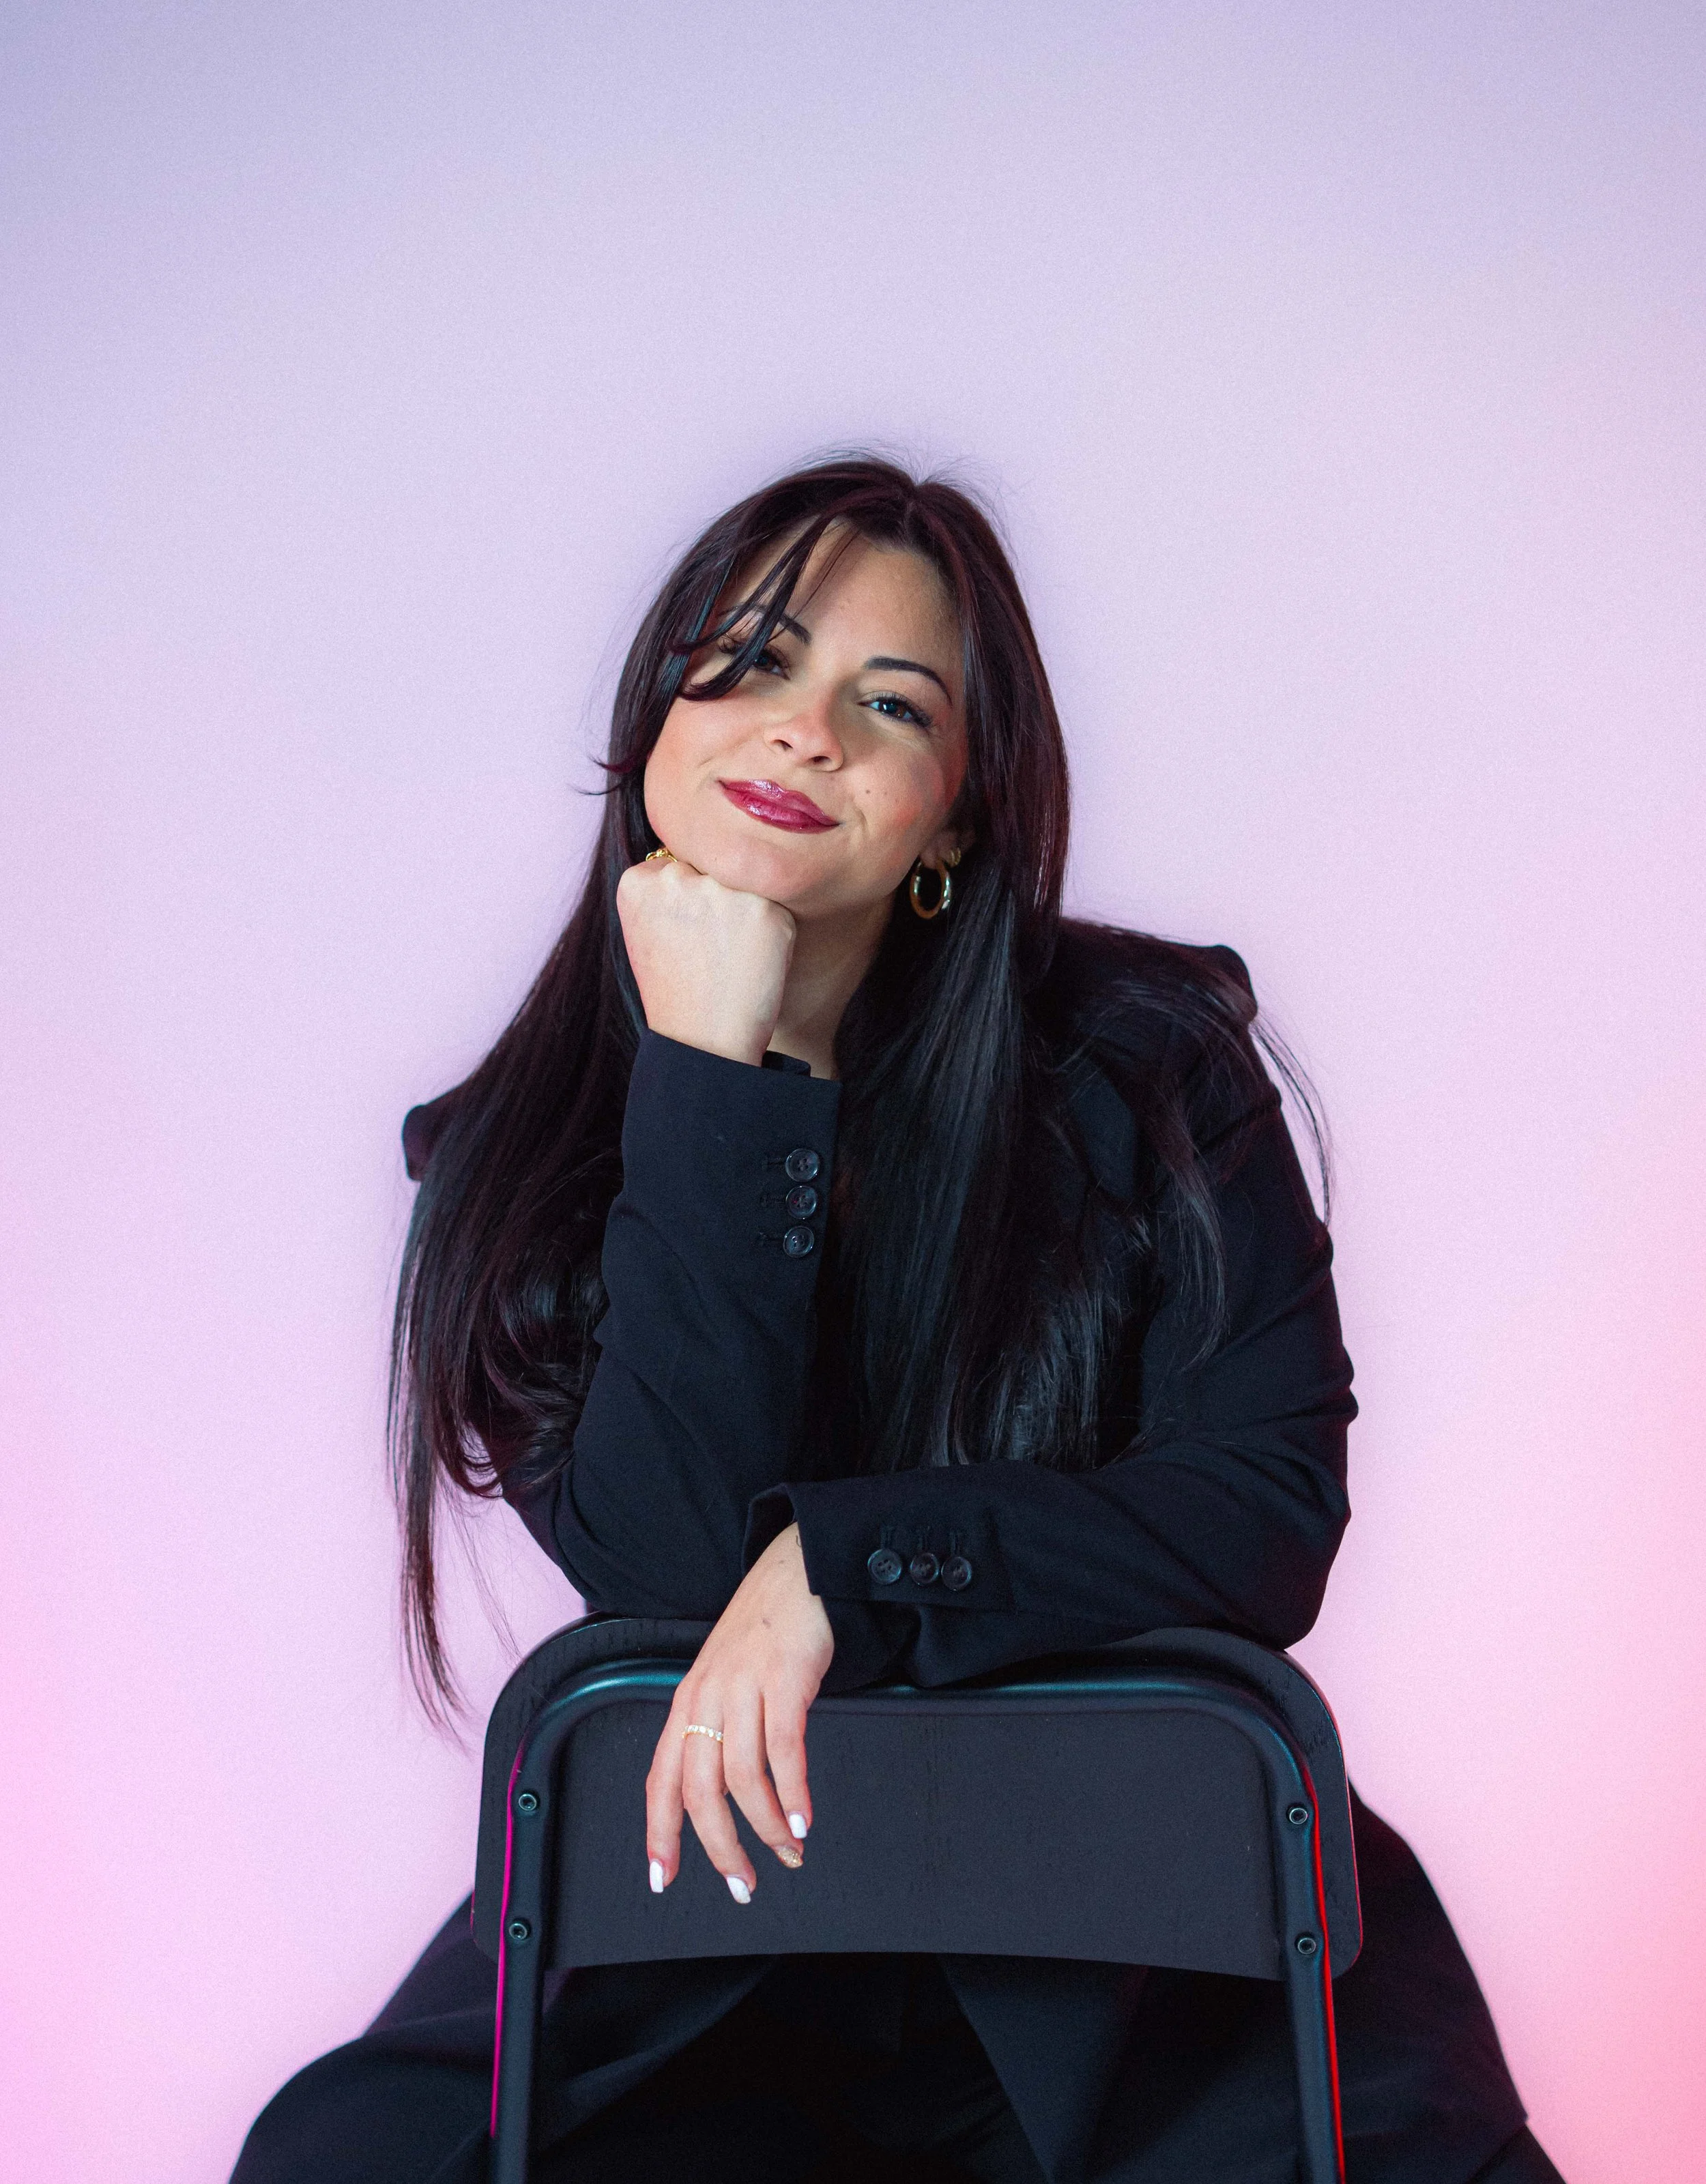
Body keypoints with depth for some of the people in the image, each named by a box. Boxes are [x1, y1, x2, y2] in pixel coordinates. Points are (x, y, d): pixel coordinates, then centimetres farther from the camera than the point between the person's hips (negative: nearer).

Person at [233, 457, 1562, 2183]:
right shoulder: (510, 1150, -2)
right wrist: (711, 1074, -20)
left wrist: (844, 1561, -22)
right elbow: (668, 1566, -16)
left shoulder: (1148, 1066, -6)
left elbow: (1271, 1515, -9)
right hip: (698, 1899, 1)